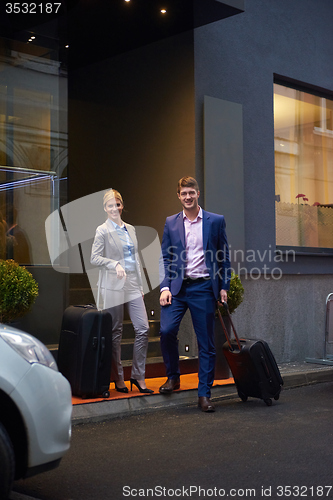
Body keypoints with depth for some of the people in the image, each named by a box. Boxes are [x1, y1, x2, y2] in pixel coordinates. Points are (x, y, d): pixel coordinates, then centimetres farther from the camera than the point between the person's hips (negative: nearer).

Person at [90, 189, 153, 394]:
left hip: (133, 285, 5)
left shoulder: (130, 229, 15)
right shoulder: (103, 231, -2)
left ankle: (138, 376, 8)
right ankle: (118, 378, 13)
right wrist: (115, 264, -21)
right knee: (116, 333, 2)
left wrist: (141, 285, 16)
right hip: (114, 287, -5)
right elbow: (94, 258, -7)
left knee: (143, 329, -3)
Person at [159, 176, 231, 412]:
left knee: (207, 343, 1)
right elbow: (165, 258, 9)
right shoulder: (171, 223, 10)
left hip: (204, 287, -1)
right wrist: (165, 287, -2)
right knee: (167, 330, -16)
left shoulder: (216, 221, 5)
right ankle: (173, 376, 8)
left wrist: (224, 287, 2)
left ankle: (204, 394, 11)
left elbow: (224, 257, 8)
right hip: (178, 287, 1)